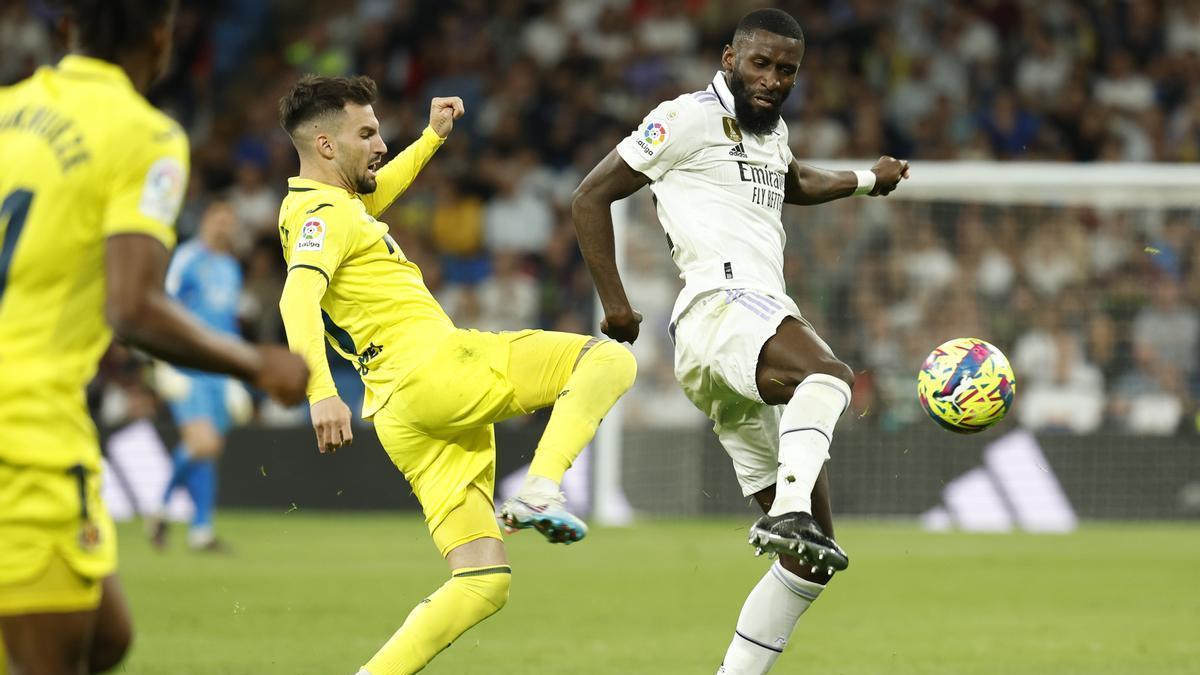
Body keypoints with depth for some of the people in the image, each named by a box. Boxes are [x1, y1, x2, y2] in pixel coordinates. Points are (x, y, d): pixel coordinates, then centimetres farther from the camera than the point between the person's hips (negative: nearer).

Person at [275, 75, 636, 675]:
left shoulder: (314, 205, 23)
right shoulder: (323, 214, -7)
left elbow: (371, 197, 48)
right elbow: (299, 296, -25)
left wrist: (432, 139, 49)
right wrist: (321, 391, -39)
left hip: (402, 416, 9)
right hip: (434, 368, -9)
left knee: (483, 582, 4)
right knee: (609, 360, -8)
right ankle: (539, 492, -24)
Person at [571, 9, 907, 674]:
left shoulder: (770, 131, 26)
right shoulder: (689, 119, 2)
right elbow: (590, 197, 2)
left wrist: (865, 180, 35)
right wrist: (614, 301, -2)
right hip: (722, 302, -9)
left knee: (812, 559, 3)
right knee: (829, 375, -43)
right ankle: (788, 514, -60)